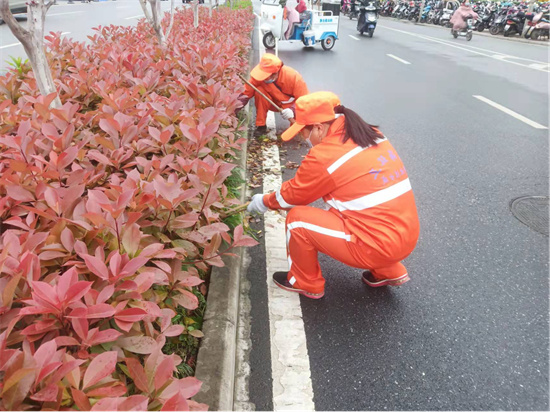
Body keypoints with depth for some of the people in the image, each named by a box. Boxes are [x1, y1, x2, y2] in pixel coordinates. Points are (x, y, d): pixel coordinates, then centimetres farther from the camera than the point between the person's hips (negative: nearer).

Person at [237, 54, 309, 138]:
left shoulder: (294, 77, -30)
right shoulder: (260, 75, -25)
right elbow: (247, 92, -17)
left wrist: (292, 110, -42)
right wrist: (239, 103, -35)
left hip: (292, 104, -3)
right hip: (274, 103, 3)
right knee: (259, 90, -27)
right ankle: (261, 126, -13)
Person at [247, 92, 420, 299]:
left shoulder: (324, 157, -16)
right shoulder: (372, 135, 6)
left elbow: (292, 194, 0)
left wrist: (263, 202, 18)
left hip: (376, 246, -8)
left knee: (297, 218, -3)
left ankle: (305, 283, 19)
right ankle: (389, 272, 28)